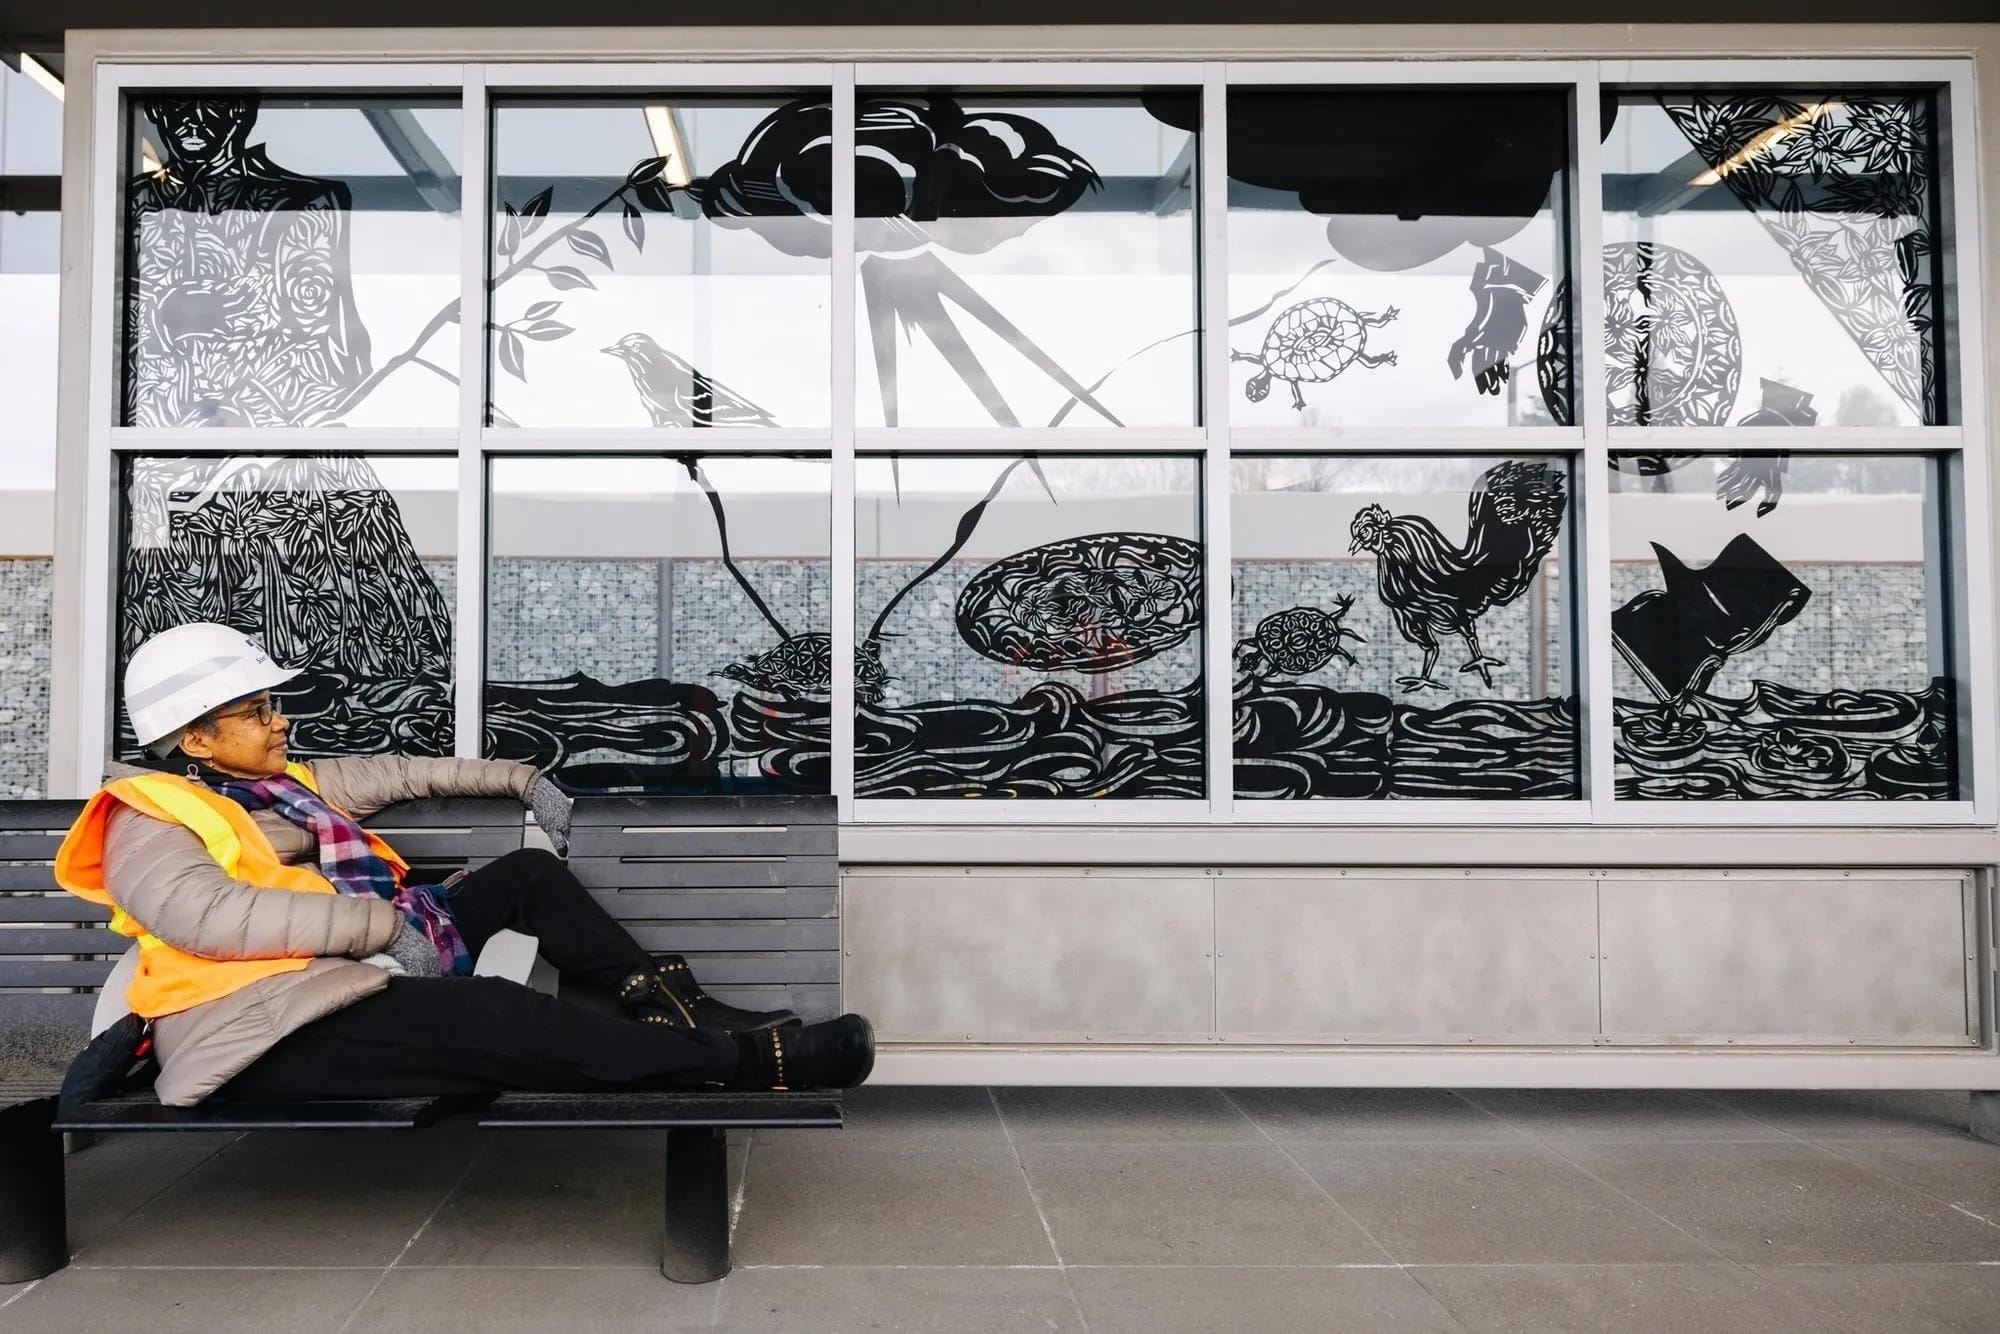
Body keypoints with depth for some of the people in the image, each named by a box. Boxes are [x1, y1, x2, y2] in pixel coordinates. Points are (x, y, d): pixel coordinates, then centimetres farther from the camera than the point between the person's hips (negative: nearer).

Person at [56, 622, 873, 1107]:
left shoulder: (277, 783, 22)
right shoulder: (149, 819, -5)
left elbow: (397, 774, 29)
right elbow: (207, 914, -24)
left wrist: (520, 780, 27)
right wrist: (384, 921, -27)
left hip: (362, 974, 11)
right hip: (278, 1029, -10)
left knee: (528, 875, 10)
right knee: (500, 1018, -29)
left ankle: (670, 1005, -3)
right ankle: (751, 1060, -29)